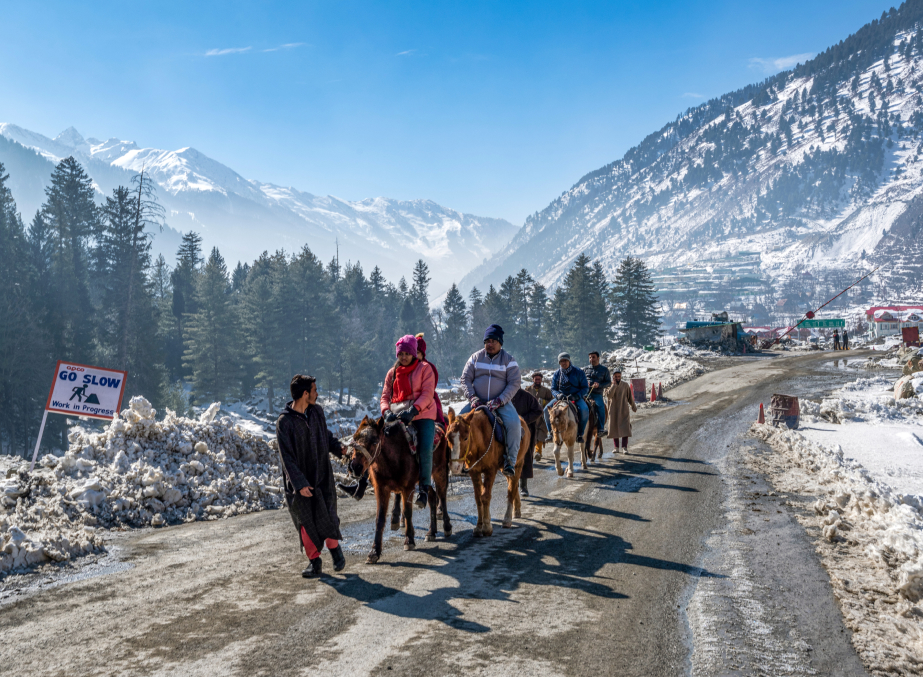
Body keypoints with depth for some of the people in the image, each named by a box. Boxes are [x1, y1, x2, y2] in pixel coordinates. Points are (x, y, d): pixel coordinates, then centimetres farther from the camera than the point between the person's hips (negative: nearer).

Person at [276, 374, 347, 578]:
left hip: (322, 476, 3)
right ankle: (314, 561, 19)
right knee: (305, 521, 4)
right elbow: (287, 457, -16)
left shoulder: (317, 411, 0)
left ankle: (334, 549, 24)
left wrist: (339, 448, 1)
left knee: (326, 517, -1)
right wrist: (300, 484, -19)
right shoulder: (284, 422, -16)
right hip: (299, 481, -3)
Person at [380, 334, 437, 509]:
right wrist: (387, 412, -9)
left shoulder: (424, 369, 4)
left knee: (425, 449, -20)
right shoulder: (392, 372, 16)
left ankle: (424, 489, -12)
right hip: (398, 415, 4)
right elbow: (385, 396, 13)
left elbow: (427, 393, -7)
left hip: (422, 414, -4)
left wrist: (413, 410, -22)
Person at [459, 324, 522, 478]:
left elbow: (514, 384, -5)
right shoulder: (476, 358, 7)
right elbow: (466, 379, 6)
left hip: (501, 403, -2)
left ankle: (510, 460, -18)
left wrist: (499, 401, -17)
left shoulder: (508, 360, 1)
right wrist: (472, 397, -11)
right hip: (477, 402, 2)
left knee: (514, 423, -29)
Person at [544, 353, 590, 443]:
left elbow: (585, 388, -1)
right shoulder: (556, 374, 7)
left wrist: (576, 396, -19)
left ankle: (580, 434, -20)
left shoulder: (578, 372, -1)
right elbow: (553, 389, 8)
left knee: (584, 410, -34)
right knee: (547, 408, -21)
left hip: (576, 398, -3)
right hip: (561, 397, 3)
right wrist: (558, 395, -17)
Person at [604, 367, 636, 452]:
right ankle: (616, 447, 20)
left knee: (625, 428, -11)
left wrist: (633, 407, 18)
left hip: (624, 410, -1)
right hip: (613, 411, 1)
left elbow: (630, 397, 12)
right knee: (614, 428, 8)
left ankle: (624, 447, -11)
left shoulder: (625, 385, 3)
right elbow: (609, 395, -18)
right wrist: (614, 385, -19)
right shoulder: (609, 385, 0)